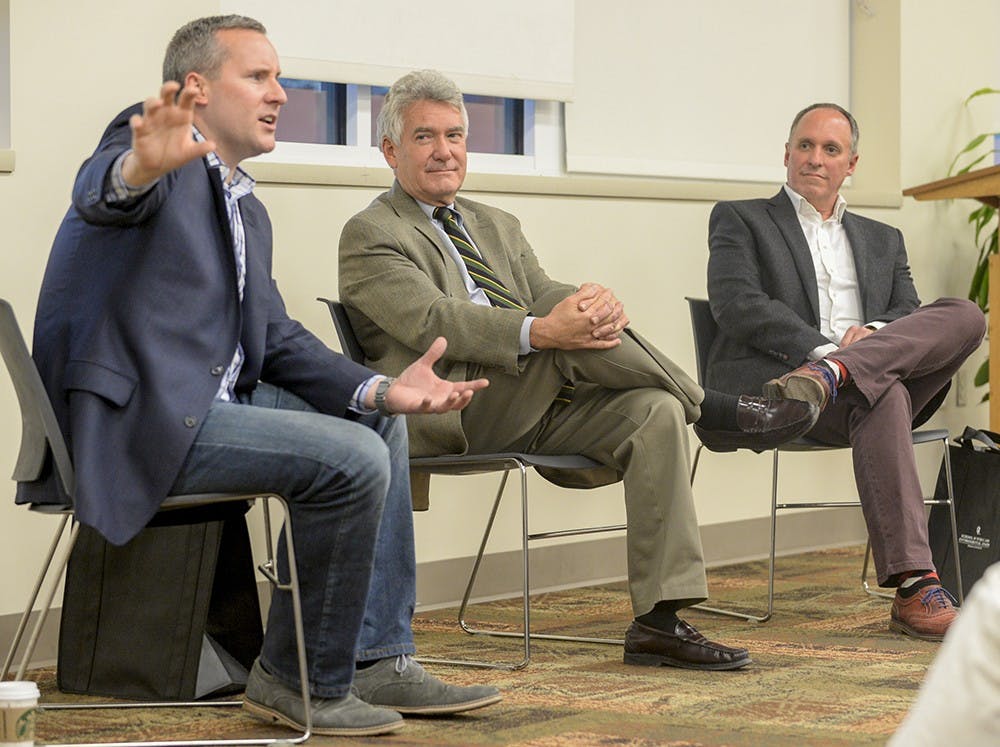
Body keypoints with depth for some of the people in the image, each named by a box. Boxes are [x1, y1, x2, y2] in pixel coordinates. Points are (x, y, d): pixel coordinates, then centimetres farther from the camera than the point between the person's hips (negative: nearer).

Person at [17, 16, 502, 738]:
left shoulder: (249, 211, 22)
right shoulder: (156, 144, -6)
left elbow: (278, 339, 15)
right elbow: (103, 189, -31)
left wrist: (381, 388, -2)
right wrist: (139, 168, -57)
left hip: (208, 403, 10)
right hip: (136, 417, -10)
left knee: (382, 426, 12)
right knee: (353, 458, -20)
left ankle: (379, 660, 10)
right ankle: (306, 681, -6)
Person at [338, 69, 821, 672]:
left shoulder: (497, 227, 28)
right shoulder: (370, 235, 4)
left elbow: (547, 296, 12)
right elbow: (431, 321, -14)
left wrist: (595, 303, -15)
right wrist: (539, 332, -28)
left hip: (537, 409, 7)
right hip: (453, 412, -7)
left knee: (655, 413, -20)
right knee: (575, 336, -30)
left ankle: (658, 620, -25)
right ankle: (714, 410, -10)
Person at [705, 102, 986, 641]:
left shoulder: (883, 241, 31)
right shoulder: (739, 221, 16)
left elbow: (911, 315, 15)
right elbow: (738, 305, -2)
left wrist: (874, 331, -11)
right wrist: (822, 347, -16)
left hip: (891, 367, 5)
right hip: (765, 383, -4)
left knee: (964, 316, -21)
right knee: (882, 397, -37)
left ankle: (829, 376, -43)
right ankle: (915, 589, -45)